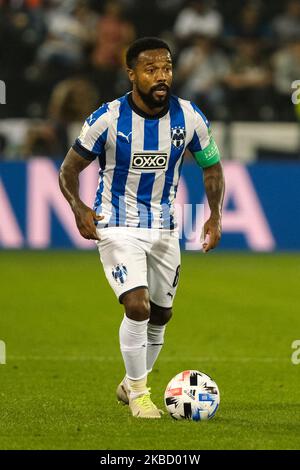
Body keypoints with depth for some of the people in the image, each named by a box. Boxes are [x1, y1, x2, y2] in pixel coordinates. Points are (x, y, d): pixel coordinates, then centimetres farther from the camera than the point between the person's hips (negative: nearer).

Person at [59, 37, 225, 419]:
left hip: (164, 228, 4)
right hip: (118, 227, -4)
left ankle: (130, 385, 36)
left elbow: (212, 167, 8)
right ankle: (138, 393, -3)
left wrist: (215, 214, -6)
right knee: (138, 306, -20)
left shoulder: (189, 118, -7)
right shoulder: (108, 119, -16)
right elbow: (69, 169, -6)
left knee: (160, 315, 13)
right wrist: (79, 208, -24)